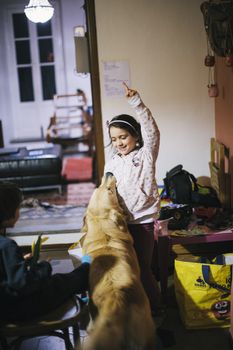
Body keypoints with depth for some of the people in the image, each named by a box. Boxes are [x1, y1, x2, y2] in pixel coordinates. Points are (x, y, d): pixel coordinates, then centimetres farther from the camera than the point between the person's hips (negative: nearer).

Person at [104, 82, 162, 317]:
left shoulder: (146, 155, -3)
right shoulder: (111, 164, 10)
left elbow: (151, 131, -19)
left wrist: (136, 102, -28)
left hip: (143, 221, -5)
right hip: (119, 222, 5)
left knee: (142, 267, -1)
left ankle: (155, 309, 19)